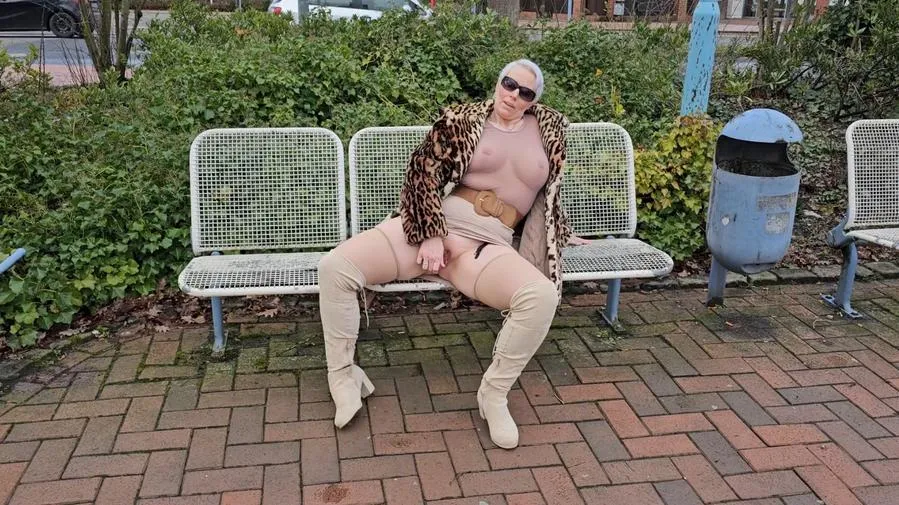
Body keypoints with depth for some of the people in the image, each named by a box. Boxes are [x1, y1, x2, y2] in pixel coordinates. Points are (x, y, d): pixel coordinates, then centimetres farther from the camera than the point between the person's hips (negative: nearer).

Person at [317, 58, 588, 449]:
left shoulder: (550, 128, 16)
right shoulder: (462, 118, 7)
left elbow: (549, 191, 31)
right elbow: (424, 171, -1)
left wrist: (561, 234, 40)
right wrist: (431, 235, -13)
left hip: (489, 244, 1)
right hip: (434, 225, 0)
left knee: (543, 296, -33)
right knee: (334, 267, -20)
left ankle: (494, 393, -13)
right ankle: (343, 375, -1)